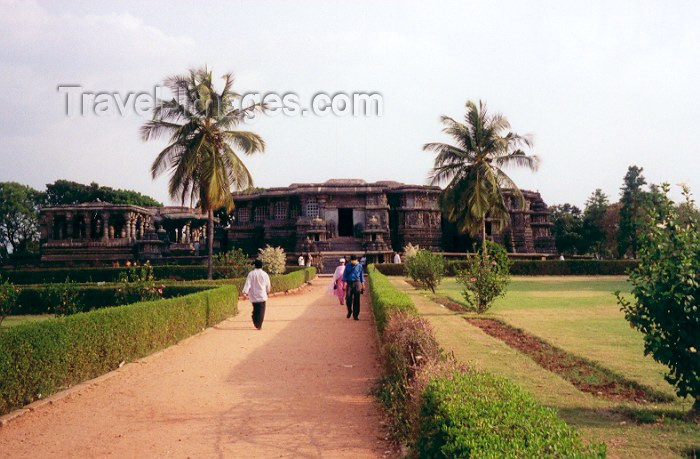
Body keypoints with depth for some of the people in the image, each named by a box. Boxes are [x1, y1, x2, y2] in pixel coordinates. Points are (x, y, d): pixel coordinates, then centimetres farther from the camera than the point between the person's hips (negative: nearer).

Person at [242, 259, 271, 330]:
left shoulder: (251, 274, -4)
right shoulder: (264, 274, -1)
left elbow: (248, 283, -11)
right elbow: (268, 285, 10)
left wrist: (245, 292, -14)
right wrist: (267, 291, 29)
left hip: (253, 296, 1)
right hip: (262, 296, -1)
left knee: (255, 309, 17)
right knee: (261, 310, 1)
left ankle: (256, 323, 18)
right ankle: (259, 325, -7)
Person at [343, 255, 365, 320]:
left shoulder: (359, 266, 4)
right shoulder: (347, 266, 6)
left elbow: (362, 276, 11)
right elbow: (344, 276, 8)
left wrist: (363, 285, 9)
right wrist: (344, 284, 0)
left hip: (357, 283, 0)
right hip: (349, 283, 0)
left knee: (356, 300, -2)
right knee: (348, 298, -7)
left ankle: (356, 315, 5)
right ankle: (349, 311, 20)